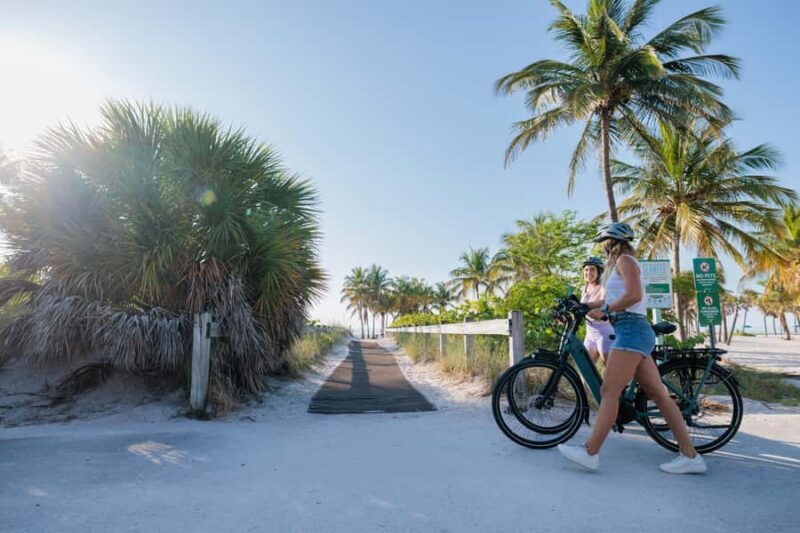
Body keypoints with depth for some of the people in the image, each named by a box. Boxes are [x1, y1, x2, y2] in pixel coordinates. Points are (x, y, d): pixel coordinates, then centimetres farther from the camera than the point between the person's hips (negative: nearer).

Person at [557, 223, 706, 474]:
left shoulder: (624, 260, -4)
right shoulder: (620, 265, 25)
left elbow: (634, 295, -18)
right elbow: (610, 299, 23)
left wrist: (604, 311, -13)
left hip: (631, 330, -10)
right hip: (637, 332, 10)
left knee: (609, 392, -12)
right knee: (658, 394, 7)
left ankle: (590, 452, -11)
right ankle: (690, 455, 10)